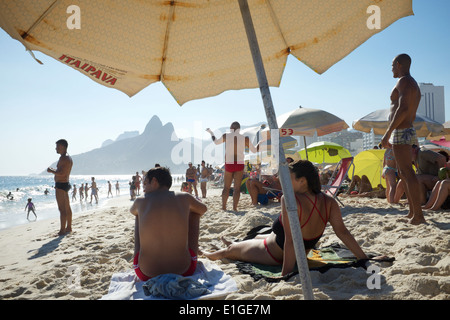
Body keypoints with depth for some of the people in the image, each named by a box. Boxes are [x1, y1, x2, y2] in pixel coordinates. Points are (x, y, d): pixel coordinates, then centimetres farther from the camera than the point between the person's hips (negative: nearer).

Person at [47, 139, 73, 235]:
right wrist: (53, 170, 12)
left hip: (61, 185, -11)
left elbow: (61, 173, -26)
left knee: (62, 209, -10)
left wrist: (51, 171, -12)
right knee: (67, 208, 17)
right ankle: (69, 227, 27)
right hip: (65, 184, 11)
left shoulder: (65, 158, -17)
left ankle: (62, 230, -8)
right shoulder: (68, 158, 17)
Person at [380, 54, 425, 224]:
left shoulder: (404, 81, -9)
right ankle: (412, 212, 20)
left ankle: (418, 215, -10)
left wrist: (387, 133, -22)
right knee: (404, 173, 14)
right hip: (408, 132, 11)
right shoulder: (414, 85, 24)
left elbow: (403, 109, -23)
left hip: (401, 133, -11)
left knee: (408, 173, -11)